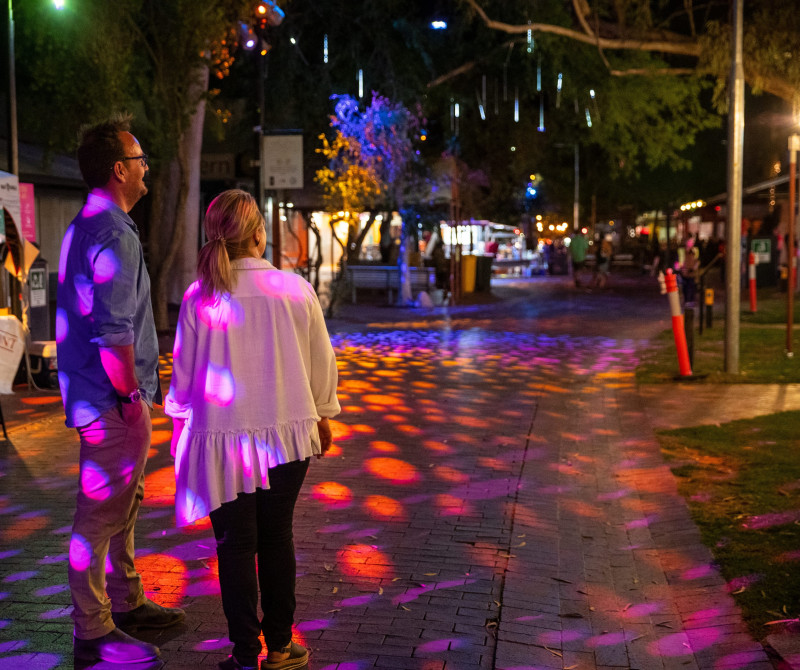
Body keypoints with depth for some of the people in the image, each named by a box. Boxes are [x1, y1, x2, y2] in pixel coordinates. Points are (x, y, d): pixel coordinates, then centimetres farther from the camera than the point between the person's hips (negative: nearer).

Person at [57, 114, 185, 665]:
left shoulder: (87, 226, 15)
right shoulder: (113, 234, -19)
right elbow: (112, 333, -25)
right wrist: (131, 397, -17)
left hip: (111, 398, 11)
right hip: (113, 401, -11)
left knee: (122, 507, 20)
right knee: (102, 515, -3)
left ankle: (126, 603, 34)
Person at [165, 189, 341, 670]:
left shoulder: (200, 297, -10)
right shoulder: (296, 289, -7)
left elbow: (183, 372, -1)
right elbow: (321, 361, 2)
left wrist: (181, 422, 16)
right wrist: (322, 415, 18)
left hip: (223, 439, -1)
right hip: (288, 433, 1)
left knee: (236, 545, 8)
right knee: (277, 538, 14)